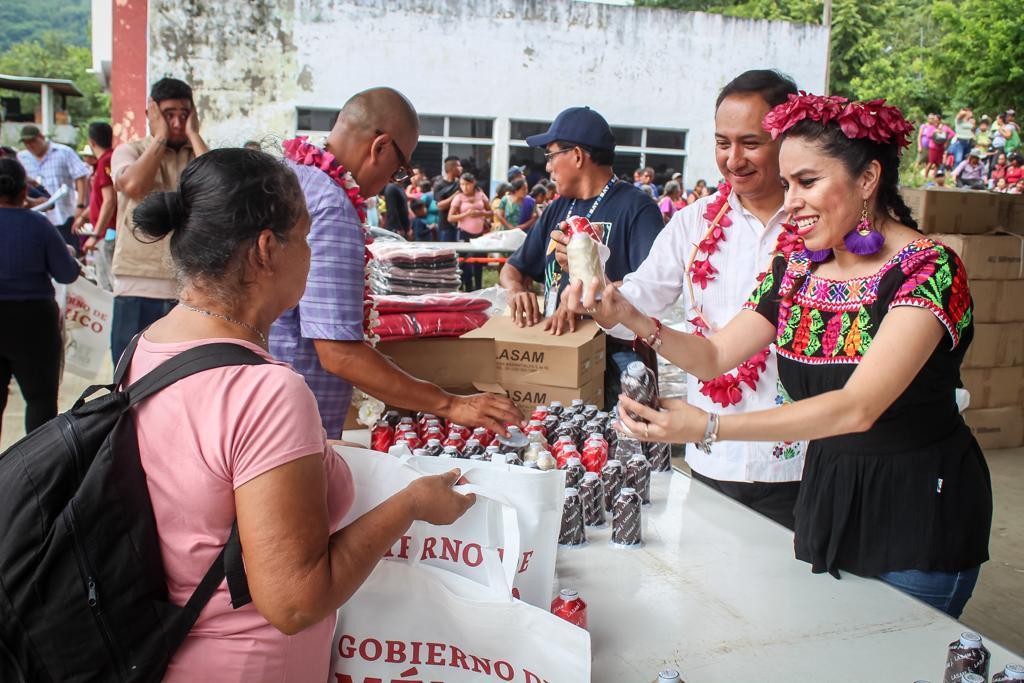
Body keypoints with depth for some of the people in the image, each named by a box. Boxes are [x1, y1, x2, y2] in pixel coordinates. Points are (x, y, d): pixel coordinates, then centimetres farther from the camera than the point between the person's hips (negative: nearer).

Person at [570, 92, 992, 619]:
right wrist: (631, 319, -15)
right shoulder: (797, 269, 2)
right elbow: (714, 356, 3)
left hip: (921, 513, -6)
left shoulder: (927, 271, -19)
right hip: (827, 496, 6)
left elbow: (858, 408, -30)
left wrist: (707, 427, -37)